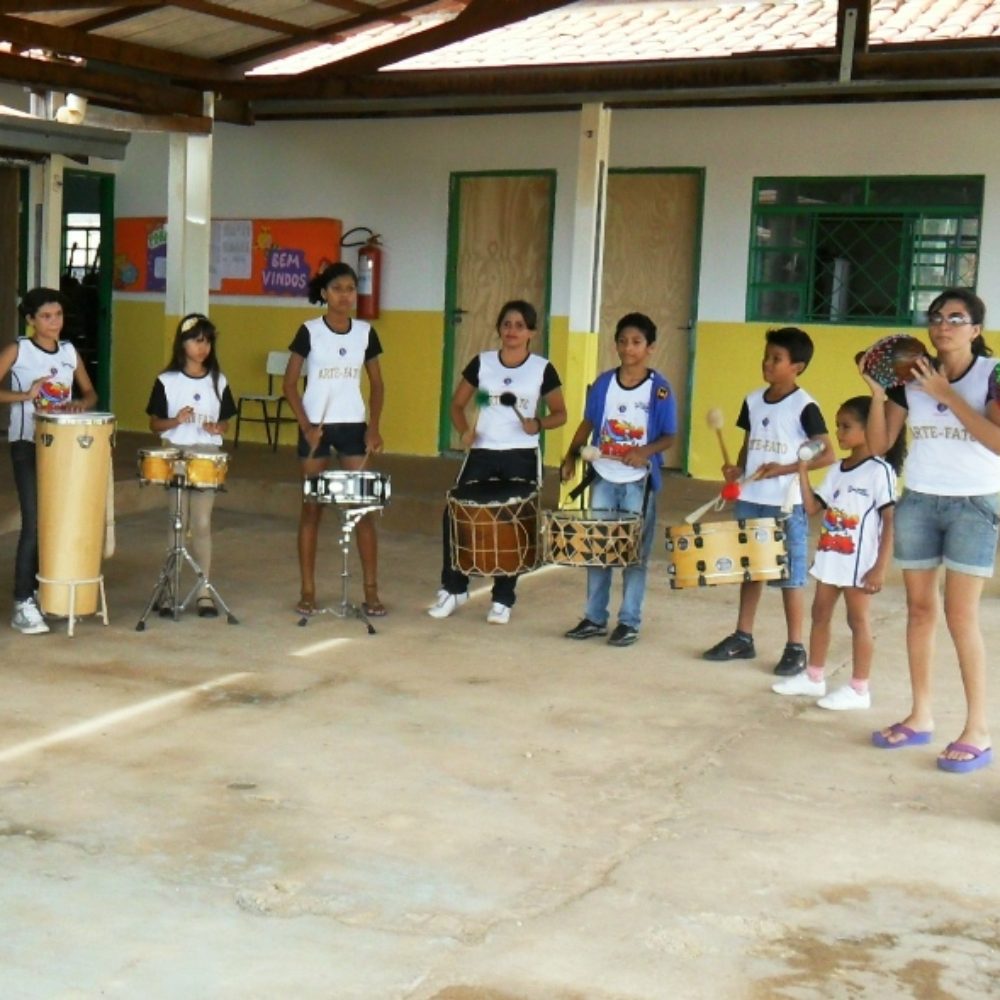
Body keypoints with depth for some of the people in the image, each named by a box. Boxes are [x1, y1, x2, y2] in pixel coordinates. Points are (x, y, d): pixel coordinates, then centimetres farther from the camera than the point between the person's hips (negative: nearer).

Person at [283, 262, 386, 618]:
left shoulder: (365, 332, 3)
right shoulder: (309, 331, -5)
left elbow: (376, 384, 9)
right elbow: (290, 384, -4)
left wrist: (373, 426, -4)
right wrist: (306, 425, -15)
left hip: (353, 426, 2)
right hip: (316, 427, -2)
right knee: (312, 508, 4)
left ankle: (371, 592, 6)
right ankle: (308, 591, 12)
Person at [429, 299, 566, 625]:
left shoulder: (542, 369, -2)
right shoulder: (482, 363, 2)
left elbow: (560, 414, 5)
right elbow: (457, 404, 9)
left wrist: (538, 424, -15)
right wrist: (465, 430, -9)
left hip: (522, 457, -1)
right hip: (482, 453, 2)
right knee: (455, 515, -6)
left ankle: (502, 599, 16)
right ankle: (453, 589, 11)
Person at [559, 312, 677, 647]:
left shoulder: (659, 389, -9)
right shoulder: (603, 383, 1)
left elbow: (669, 437, -5)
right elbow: (588, 423, 10)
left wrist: (646, 452, -23)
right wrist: (571, 457, 0)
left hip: (639, 481, -4)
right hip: (603, 476, 4)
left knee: (634, 552, 3)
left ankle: (629, 622, 12)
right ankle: (594, 617, 19)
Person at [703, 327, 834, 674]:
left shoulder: (804, 406, -11)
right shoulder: (753, 401, 8)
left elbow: (827, 454, -12)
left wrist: (785, 468, -20)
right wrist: (738, 468, -2)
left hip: (787, 505, -6)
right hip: (749, 500, 6)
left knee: (790, 576, 1)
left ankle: (795, 648, 9)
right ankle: (743, 637, 24)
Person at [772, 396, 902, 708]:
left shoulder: (880, 470, -13)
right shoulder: (837, 470, 10)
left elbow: (891, 521, -15)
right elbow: (812, 507, 10)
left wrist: (880, 567, -19)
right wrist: (802, 470, 0)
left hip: (859, 563, -8)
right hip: (830, 558, 8)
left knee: (858, 621, 1)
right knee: (820, 614, 15)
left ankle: (859, 690, 9)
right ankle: (813, 677, 29)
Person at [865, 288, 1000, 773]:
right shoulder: (912, 374, 2)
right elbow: (879, 444, 3)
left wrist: (946, 394, -24)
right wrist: (878, 394, -12)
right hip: (917, 501, 4)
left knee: (960, 616, -8)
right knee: (919, 609, 8)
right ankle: (920, 717, 20)